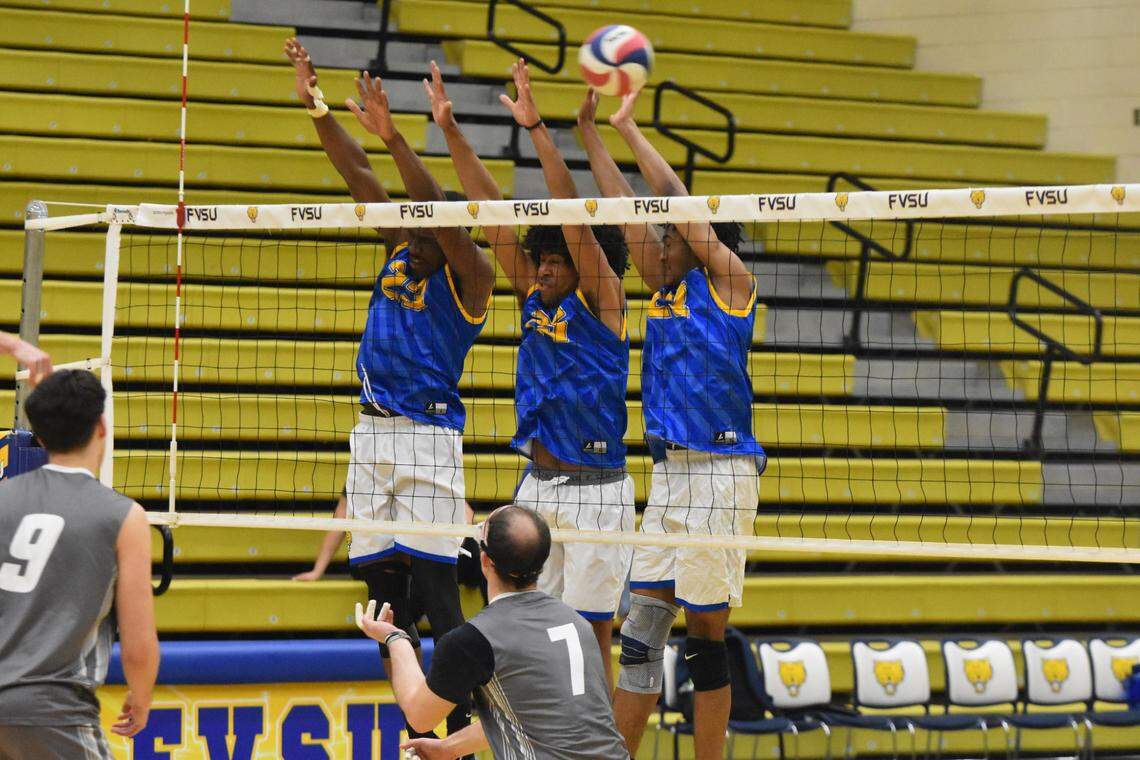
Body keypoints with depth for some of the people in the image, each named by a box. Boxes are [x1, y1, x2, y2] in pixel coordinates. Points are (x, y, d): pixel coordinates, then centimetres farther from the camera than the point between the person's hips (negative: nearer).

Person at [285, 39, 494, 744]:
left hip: (428, 434, -7)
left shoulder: (470, 276, -8)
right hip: (373, 433, 7)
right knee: (383, 583, 7)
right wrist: (317, 105, 0)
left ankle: (466, 730, -9)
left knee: (434, 585, -12)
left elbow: (441, 212, -24)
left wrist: (393, 135, -33)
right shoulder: (401, 251, 9)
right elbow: (358, 176, 7)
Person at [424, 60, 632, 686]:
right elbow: (490, 210, 6)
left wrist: (536, 129, -23)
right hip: (536, 486, 6)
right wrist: (449, 130, 4)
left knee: (589, 633, -4)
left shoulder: (601, 300, -6)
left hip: (594, 490, -6)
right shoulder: (533, 297, 10)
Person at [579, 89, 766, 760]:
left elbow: (677, 201, -6)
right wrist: (589, 130, 17)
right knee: (643, 628, 4)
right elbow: (627, 208, 18)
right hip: (669, 471, 7)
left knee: (706, 632, -3)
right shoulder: (667, 284, 16)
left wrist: (631, 128, 1)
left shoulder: (731, 279, -2)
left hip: (720, 472, -7)